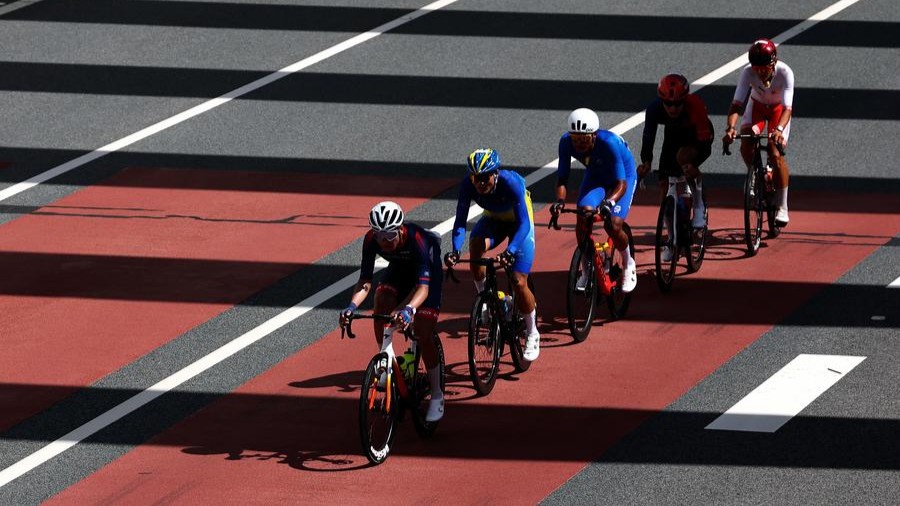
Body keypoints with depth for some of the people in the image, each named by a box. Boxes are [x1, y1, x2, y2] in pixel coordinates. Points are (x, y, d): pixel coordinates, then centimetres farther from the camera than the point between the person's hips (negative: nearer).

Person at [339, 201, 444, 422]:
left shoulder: (416, 238, -41)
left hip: (428, 269, -4)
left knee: (423, 335, -13)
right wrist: (352, 306, -47)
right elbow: (365, 281, -28)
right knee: (382, 298, -29)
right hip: (399, 268, 4)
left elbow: (423, 286, -47)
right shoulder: (371, 240, -29)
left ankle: (437, 396, 1)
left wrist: (409, 309, -66)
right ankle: (388, 361, -13)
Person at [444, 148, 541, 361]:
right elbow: (460, 221, -24)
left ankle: (532, 334, 10)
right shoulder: (468, 184, -27)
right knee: (475, 245, -32)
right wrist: (455, 249, -42)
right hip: (493, 219, 3)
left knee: (519, 282, -12)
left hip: (519, 222, -3)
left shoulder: (511, 182, -37)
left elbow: (524, 224, -39)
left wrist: (510, 251, -56)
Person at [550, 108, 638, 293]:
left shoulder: (609, 143, -39)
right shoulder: (566, 142, -27)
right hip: (595, 177, 4)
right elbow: (562, 178, -21)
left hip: (623, 176, -4)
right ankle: (586, 272, -3)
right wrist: (560, 201, -41)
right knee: (583, 216, -22)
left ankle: (628, 264, 10)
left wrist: (609, 202, -58)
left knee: (613, 224, -21)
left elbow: (621, 184, -39)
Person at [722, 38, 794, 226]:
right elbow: (737, 103, -35)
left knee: (776, 154, -17)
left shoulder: (785, 73, -36)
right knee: (746, 144, -25)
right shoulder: (748, 72, -31)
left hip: (778, 108, -2)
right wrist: (730, 127, -53)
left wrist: (779, 130, -60)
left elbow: (788, 108, -41)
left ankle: (782, 207, -5)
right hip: (757, 105, 2)